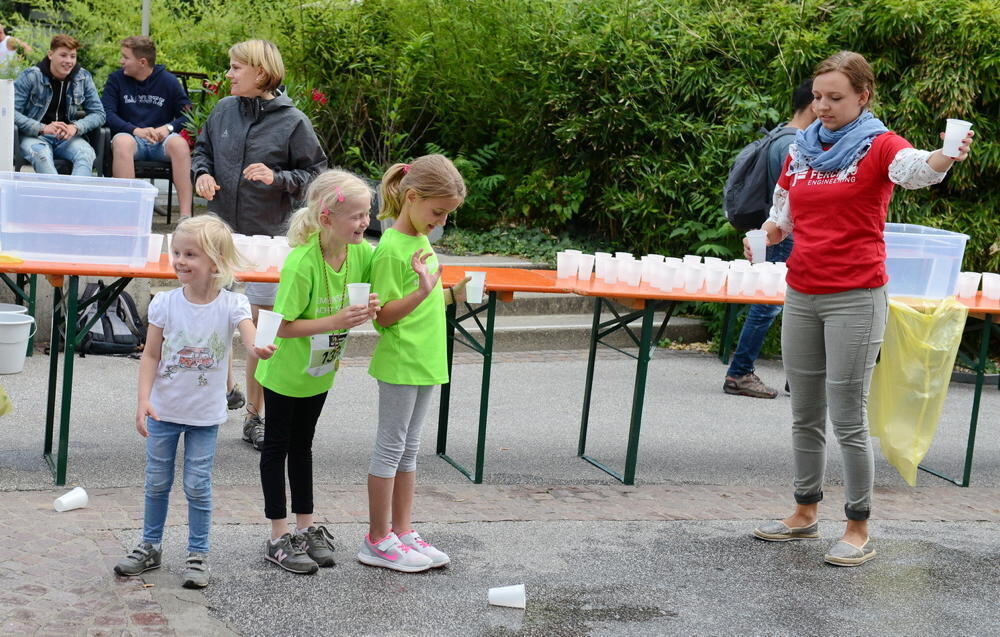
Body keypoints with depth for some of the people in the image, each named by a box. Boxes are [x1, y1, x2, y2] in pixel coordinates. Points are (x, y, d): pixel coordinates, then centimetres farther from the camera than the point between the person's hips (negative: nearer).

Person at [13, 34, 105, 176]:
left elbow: (98, 113, 6)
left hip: (68, 137, 3)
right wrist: (43, 128, -23)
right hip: (34, 136, -2)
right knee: (42, 155, -38)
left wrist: (75, 127, -15)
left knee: (87, 153, -31)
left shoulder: (83, 78, 6)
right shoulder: (30, 76, -4)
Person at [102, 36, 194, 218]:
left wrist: (168, 128, -17)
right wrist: (136, 130, -20)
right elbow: (107, 113, -5)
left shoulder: (169, 81, 6)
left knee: (179, 142, -33)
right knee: (122, 141, -36)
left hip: (161, 141, 0)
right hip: (130, 136, 0)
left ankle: (186, 214, -38)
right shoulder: (116, 79, 6)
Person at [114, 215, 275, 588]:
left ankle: (198, 554, 19)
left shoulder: (231, 305, -12)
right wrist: (143, 400, -16)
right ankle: (150, 547, 30)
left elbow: (250, 336, -29)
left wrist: (258, 348, -54)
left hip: (205, 414, -2)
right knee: (157, 481, 13)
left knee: (197, 485, 5)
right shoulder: (165, 303, -8)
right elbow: (150, 355, -5)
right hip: (164, 410, 2)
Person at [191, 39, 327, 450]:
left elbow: (315, 175, -5)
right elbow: (201, 149, 17)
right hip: (220, 230, 4)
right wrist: (202, 173, -4)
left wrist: (277, 178, -20)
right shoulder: (223, 110, 2)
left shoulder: (293, 122, -8)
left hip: (268, 236, -3)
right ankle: (224, 388, 36)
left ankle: (254, 416, 14)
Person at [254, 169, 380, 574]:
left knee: (302, 444, 18)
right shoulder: (301, 263, -32)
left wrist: (369, 309, -21)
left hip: (320, 371, 6)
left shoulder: (361, 252, -14)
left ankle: (305, 529, 27)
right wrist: (337, 321, -37)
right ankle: (279, 538, 13)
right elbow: (284, 327, -30)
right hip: (284, 371, -6)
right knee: (277, 446, 7)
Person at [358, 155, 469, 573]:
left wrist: (453, 294, 6)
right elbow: (385, 315, -18)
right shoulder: (391, 248, -17)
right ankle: (378, 541, 8)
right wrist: (423, 291, -31)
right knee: (391, 448, 0)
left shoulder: (421, 240, 10)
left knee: (408, 448, 14)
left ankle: (402, 531, 22)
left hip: (425, 361, 9)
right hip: (400, 362, -9)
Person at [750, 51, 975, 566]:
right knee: (805, 413, 13)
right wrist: (769, 232, -3)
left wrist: (946, 156, -50)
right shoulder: (801, 148, 11)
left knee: (847, 417, -4)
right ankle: (805, 513, 26)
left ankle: (858, 530, 6)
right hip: (802, 295, 6)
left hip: (855, 299, -6)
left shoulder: (879, 145, -5)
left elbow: (915, 168, -27)